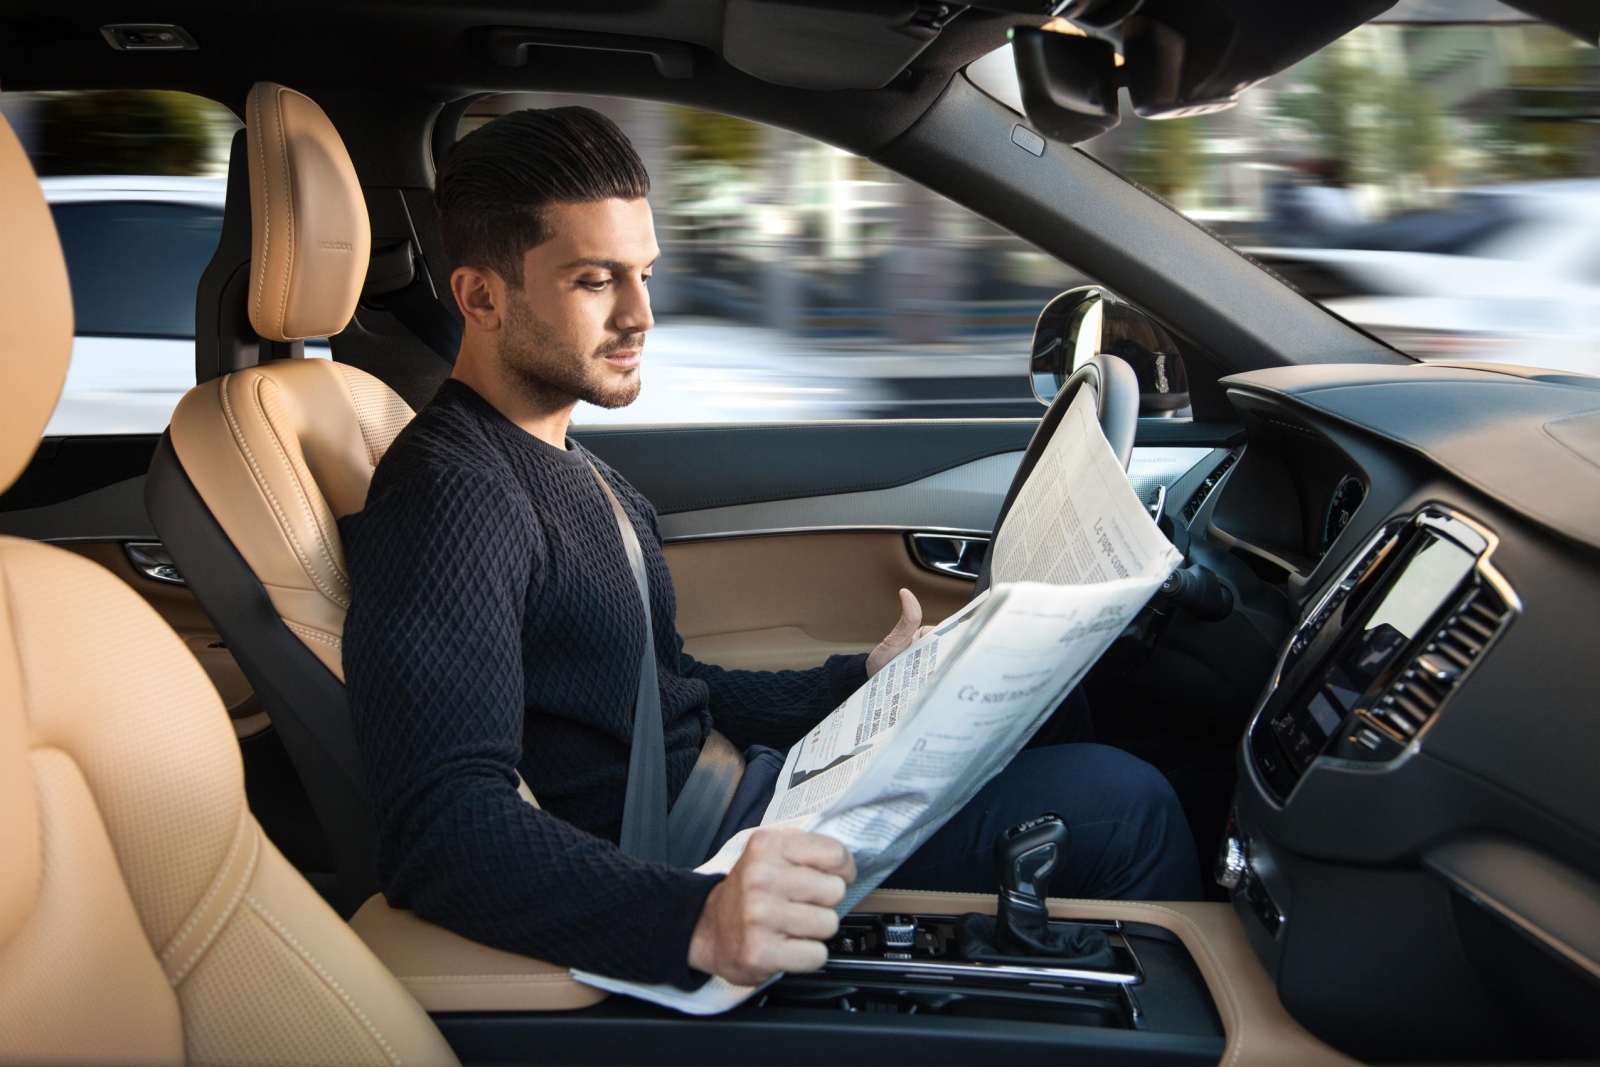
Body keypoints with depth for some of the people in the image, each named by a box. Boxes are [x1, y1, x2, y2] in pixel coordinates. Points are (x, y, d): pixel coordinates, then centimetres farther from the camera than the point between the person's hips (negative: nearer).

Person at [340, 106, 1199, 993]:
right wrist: (697, 921, -47)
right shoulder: (451, 496, -20)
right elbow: (442, 827, -32)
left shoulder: (562, 468, 14)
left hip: (724, 780, 11)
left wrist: (865, 682, 10)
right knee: (1123, 806, -11)